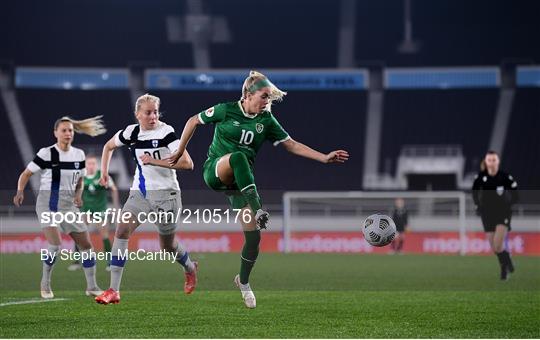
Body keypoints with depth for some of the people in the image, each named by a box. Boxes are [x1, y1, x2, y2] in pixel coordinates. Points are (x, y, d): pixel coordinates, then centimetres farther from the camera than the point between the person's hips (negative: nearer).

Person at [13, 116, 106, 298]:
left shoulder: (79, 155, 5)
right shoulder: (46, 153, -10)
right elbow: (26, 174, -4)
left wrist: (78, 193, -2)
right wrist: (20, 191, -21)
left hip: (69, 205, 5)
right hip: (48, 204, -5)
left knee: (86, 245, 3)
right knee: (55, 244, -23)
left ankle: (92, 287, 18)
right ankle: (45, 284, -2)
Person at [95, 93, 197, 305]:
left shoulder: (166, 132, -12)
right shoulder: (131, 133, 3)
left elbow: (187, 164, -22)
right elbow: (108, 146, 24)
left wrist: (155, 161, -26)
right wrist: (104, 171, 15)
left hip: (164, 193, -4)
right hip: (139, 192, 4)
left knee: (168, 246, 8)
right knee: (122, 230, -17)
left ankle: (190, 268, 44)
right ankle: (114, 291, -17)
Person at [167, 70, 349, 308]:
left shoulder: (266, 121, 4)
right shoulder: (226, 110, -5)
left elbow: (291, 145, 6)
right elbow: (194, 121, 6)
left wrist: (324, 158, -2)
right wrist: (180, 151, 7)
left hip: (241, 179, 4)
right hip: (215, 171, -4)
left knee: (253, 236, -6)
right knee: (238, 157, -39)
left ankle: (244, 282, 19)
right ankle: (257, 209, -45)